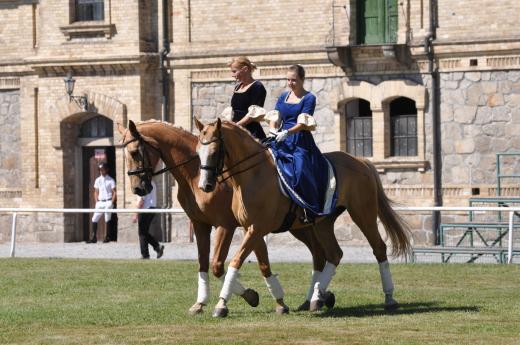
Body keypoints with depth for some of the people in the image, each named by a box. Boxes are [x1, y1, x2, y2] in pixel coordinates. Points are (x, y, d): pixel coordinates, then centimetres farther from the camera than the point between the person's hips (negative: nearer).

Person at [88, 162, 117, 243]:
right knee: (94, 219, -3)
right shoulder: (97, 180, 13)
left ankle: (108, 237, 3)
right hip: (100, 202, 5)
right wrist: (97, 202, 6)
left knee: (108, 220, -4)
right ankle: (94, 237, -2)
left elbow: (114, 192, -2)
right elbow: (96, 192, 17)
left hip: (108, 202, -5)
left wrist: (112, 203, -11)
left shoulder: (110, 180, -1)